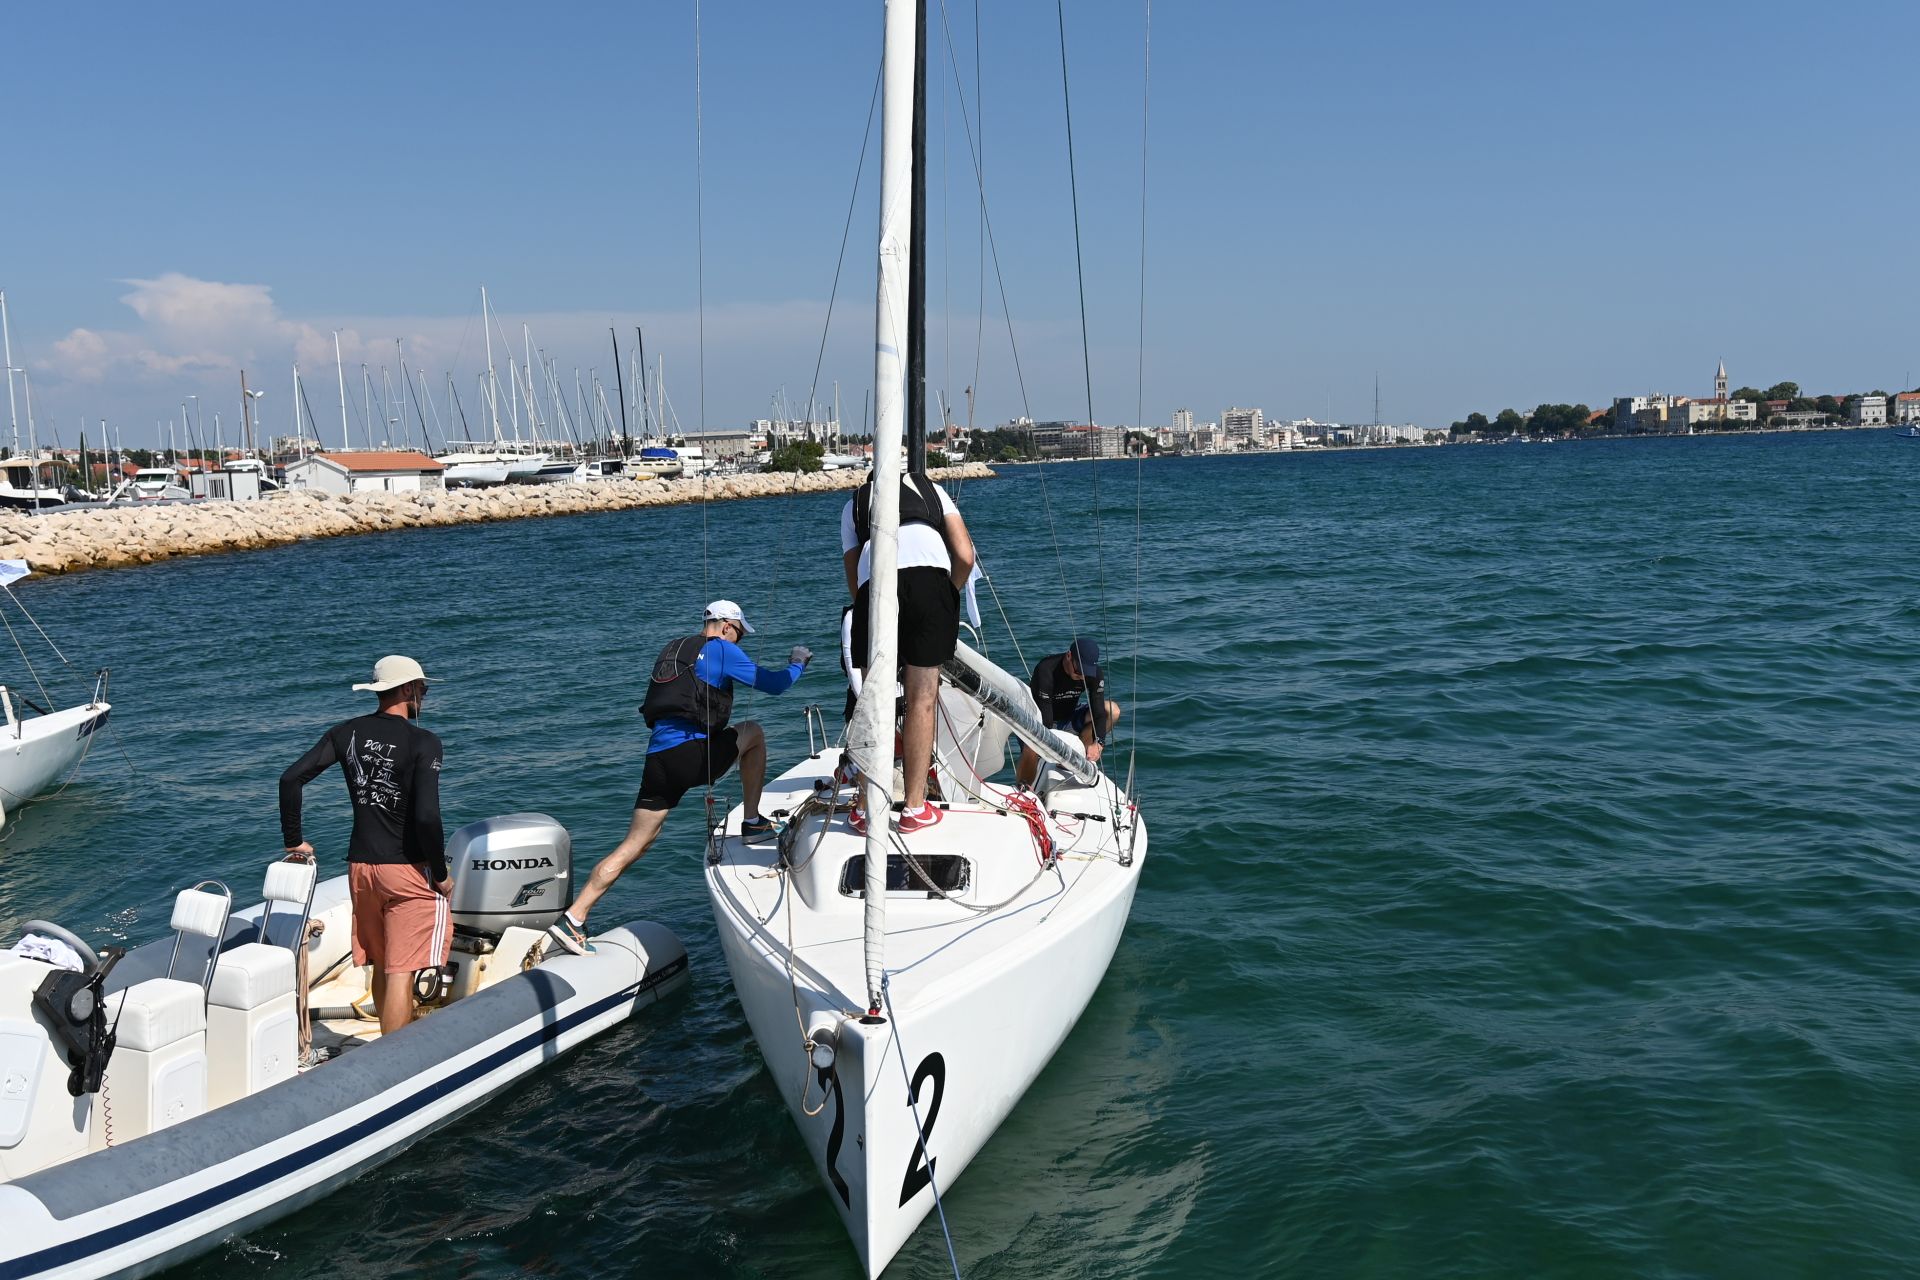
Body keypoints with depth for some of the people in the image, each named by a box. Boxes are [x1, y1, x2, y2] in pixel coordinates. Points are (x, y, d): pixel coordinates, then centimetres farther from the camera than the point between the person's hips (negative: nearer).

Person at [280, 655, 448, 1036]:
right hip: (407, 869, -6)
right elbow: (427, 816, -22)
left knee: (383, 968, 20)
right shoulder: (423, 743, -13)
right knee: (400, 974, -2)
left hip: (360, 866, 6)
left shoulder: (346, 733, 4)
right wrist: (441, 874, -10)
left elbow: (291, 778, -1)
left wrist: (294, 840, 9)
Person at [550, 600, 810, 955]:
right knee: (753, 732, 21)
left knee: (635, 845, 6)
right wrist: (797, 663, 26)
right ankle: (752, 823, 19)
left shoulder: (671, 650, 24)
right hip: (693, 754, -6)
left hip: (657, 758, 6)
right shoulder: (722, 649, 4)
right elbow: (773, 685, 7)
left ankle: (574, 917, -3)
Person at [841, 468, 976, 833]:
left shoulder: (853, 504, 33)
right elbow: (965, 556, 18)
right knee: (922, 699, 7)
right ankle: (915, 808, 11)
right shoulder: (931, 488, 32)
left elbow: (853, 582, 25)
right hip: (930, 577, 0)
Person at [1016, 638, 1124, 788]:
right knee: (1031, 750, -38)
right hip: (1039, 721, -5)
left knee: (1112, 710, -16)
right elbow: (1044, 716, -33)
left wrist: (1098, 743, -35)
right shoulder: (1046, 670, -30)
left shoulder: (1093, 672, -15)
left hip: (1068, 719, 5)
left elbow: (1098, 710, -18)